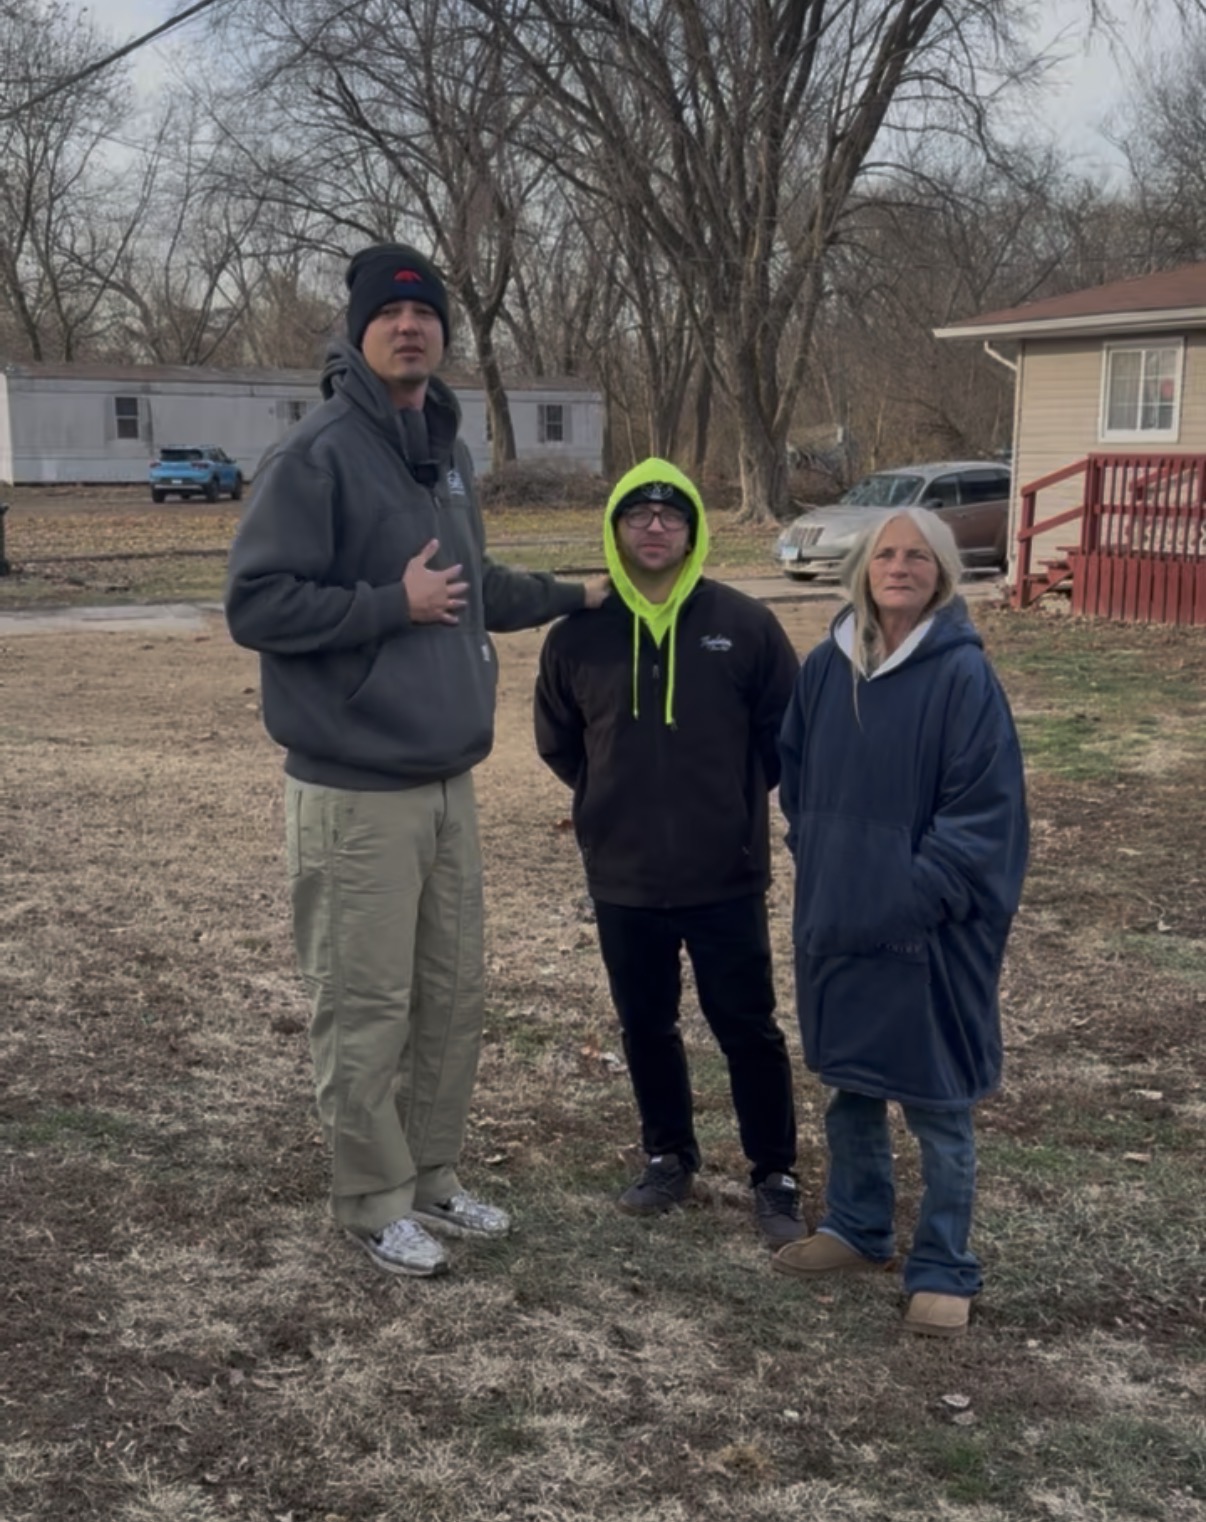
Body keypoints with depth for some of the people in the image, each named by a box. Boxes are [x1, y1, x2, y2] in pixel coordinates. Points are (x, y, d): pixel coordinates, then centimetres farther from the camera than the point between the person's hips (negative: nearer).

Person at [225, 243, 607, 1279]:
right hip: (358, 790, -8)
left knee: (454, 994, 15)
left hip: (449, 779, 8)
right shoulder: (318, 454, -13)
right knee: (367, 1010, 2)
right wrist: (393, 603, -18)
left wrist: (571, 597, 25)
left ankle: (433, 1175, 30)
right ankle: (376, 1204, 17)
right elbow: (256, 604, -18)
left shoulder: (446, 451, 12)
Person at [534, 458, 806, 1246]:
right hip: (622, 879, 2)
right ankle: (669, 1157, 34)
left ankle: (776, 1176, 21)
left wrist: (733, 798, 5)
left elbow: (786, 731, 2)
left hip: (726, 876, -2)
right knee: (646, 1028, 16)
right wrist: (617, 800, 8)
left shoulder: (745, 624, -8)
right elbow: (558, 740, 11)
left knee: (749, 1030, 7)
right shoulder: (578, 633, -4)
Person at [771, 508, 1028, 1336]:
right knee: (852, 1084, 18)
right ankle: (858, 1227, 35)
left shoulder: (963, 675, -12)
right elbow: (796, 778, 16)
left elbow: (984, 809, -14)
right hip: (836, 918, 6)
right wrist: (816, 860, 6)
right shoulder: (825, 668, 5)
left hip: (930, 931, -5)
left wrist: (919, 897, -17)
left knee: (936, 1104, 4)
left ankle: (945, 1270, 16)